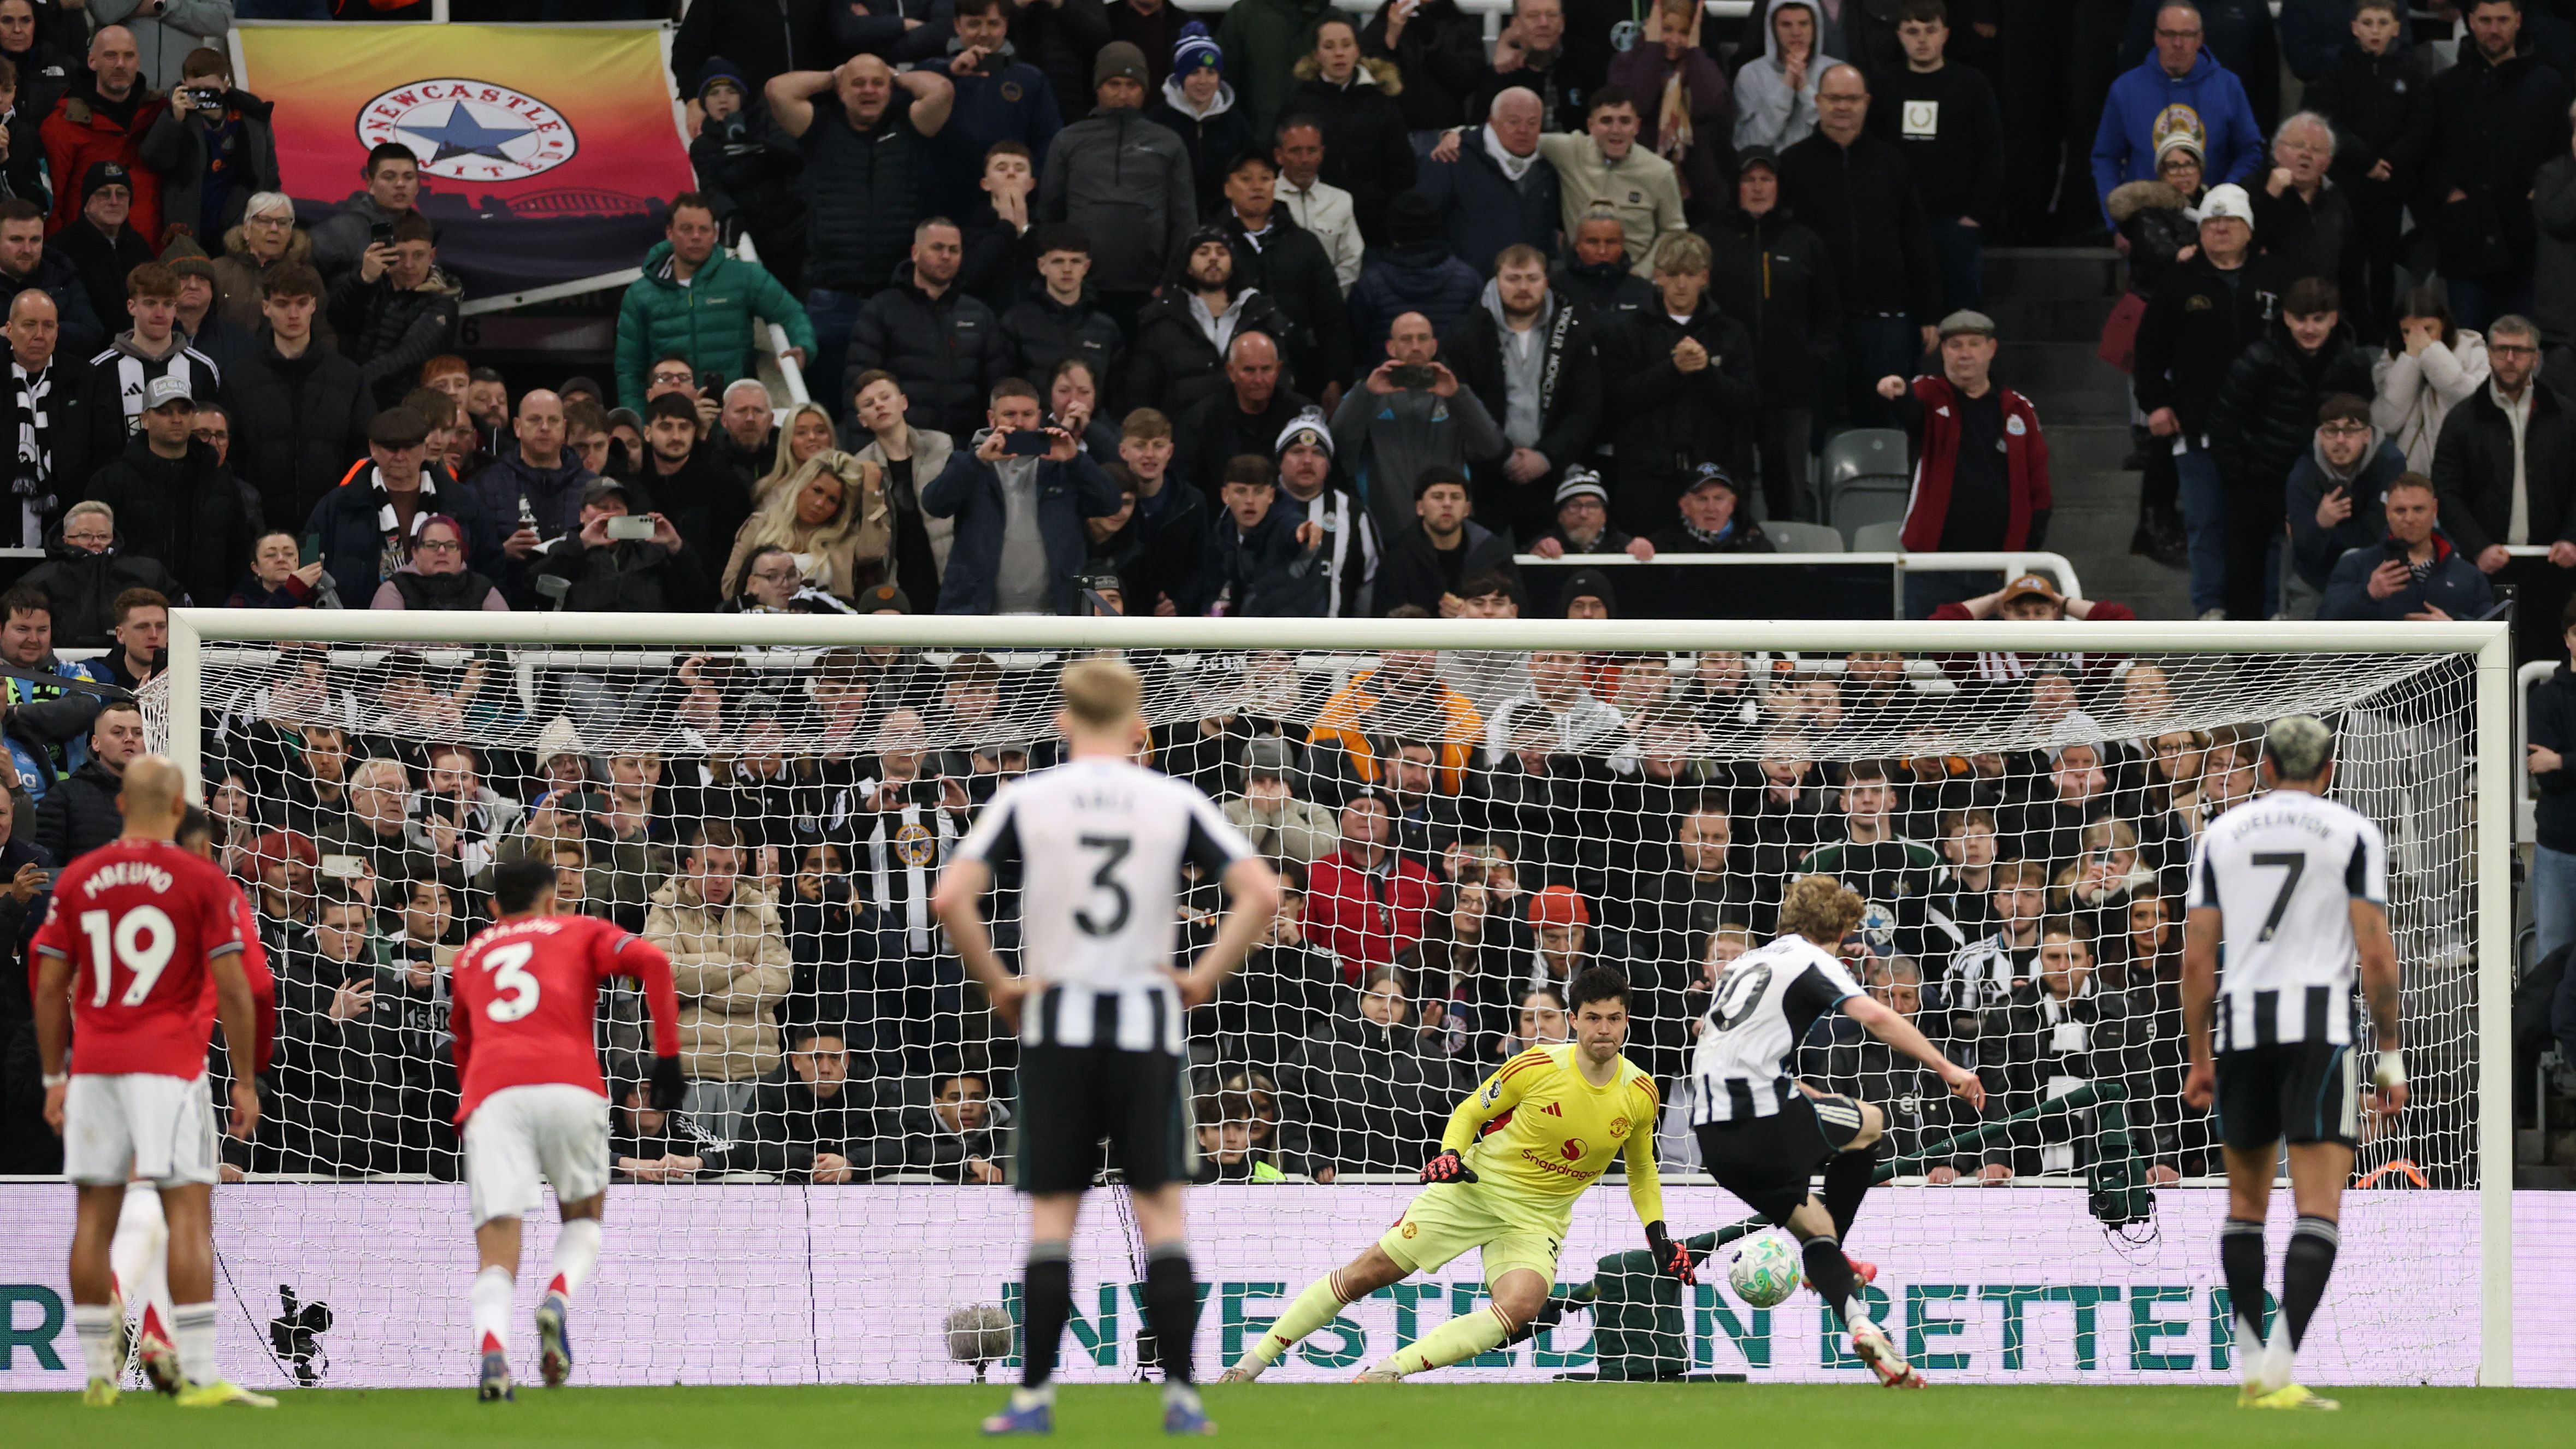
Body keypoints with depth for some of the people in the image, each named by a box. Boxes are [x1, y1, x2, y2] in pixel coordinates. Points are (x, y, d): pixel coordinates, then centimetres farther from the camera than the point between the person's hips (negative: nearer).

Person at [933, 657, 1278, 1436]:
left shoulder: (1025, 798, 0)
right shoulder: (1175, 802, 2)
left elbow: (950, 898, -10)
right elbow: (1261, 894, -6)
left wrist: (998, 984, 0)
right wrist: (1205, 977, 1)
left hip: (1056, 1022, 0)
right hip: (1146, 1022, 0)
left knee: (1051, 1218, 4)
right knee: (1161, 1212, 4)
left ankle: (1036, 1395, 1)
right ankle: (1180, 1394, -2)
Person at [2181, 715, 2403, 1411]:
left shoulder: (2223, 833, 11)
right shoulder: (2353, 833, 3)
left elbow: (2197, 959, 8)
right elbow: (2376, 955, -4)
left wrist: (2198, 1058, 15)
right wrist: (2390, 1056, 2)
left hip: (2240, 1023, 3)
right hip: (2318, 1026, -3)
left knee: (2246, 1202, 17)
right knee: (2319, 1209, -5)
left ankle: (2252, 1366, 17)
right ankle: (2281, 1366, -20)